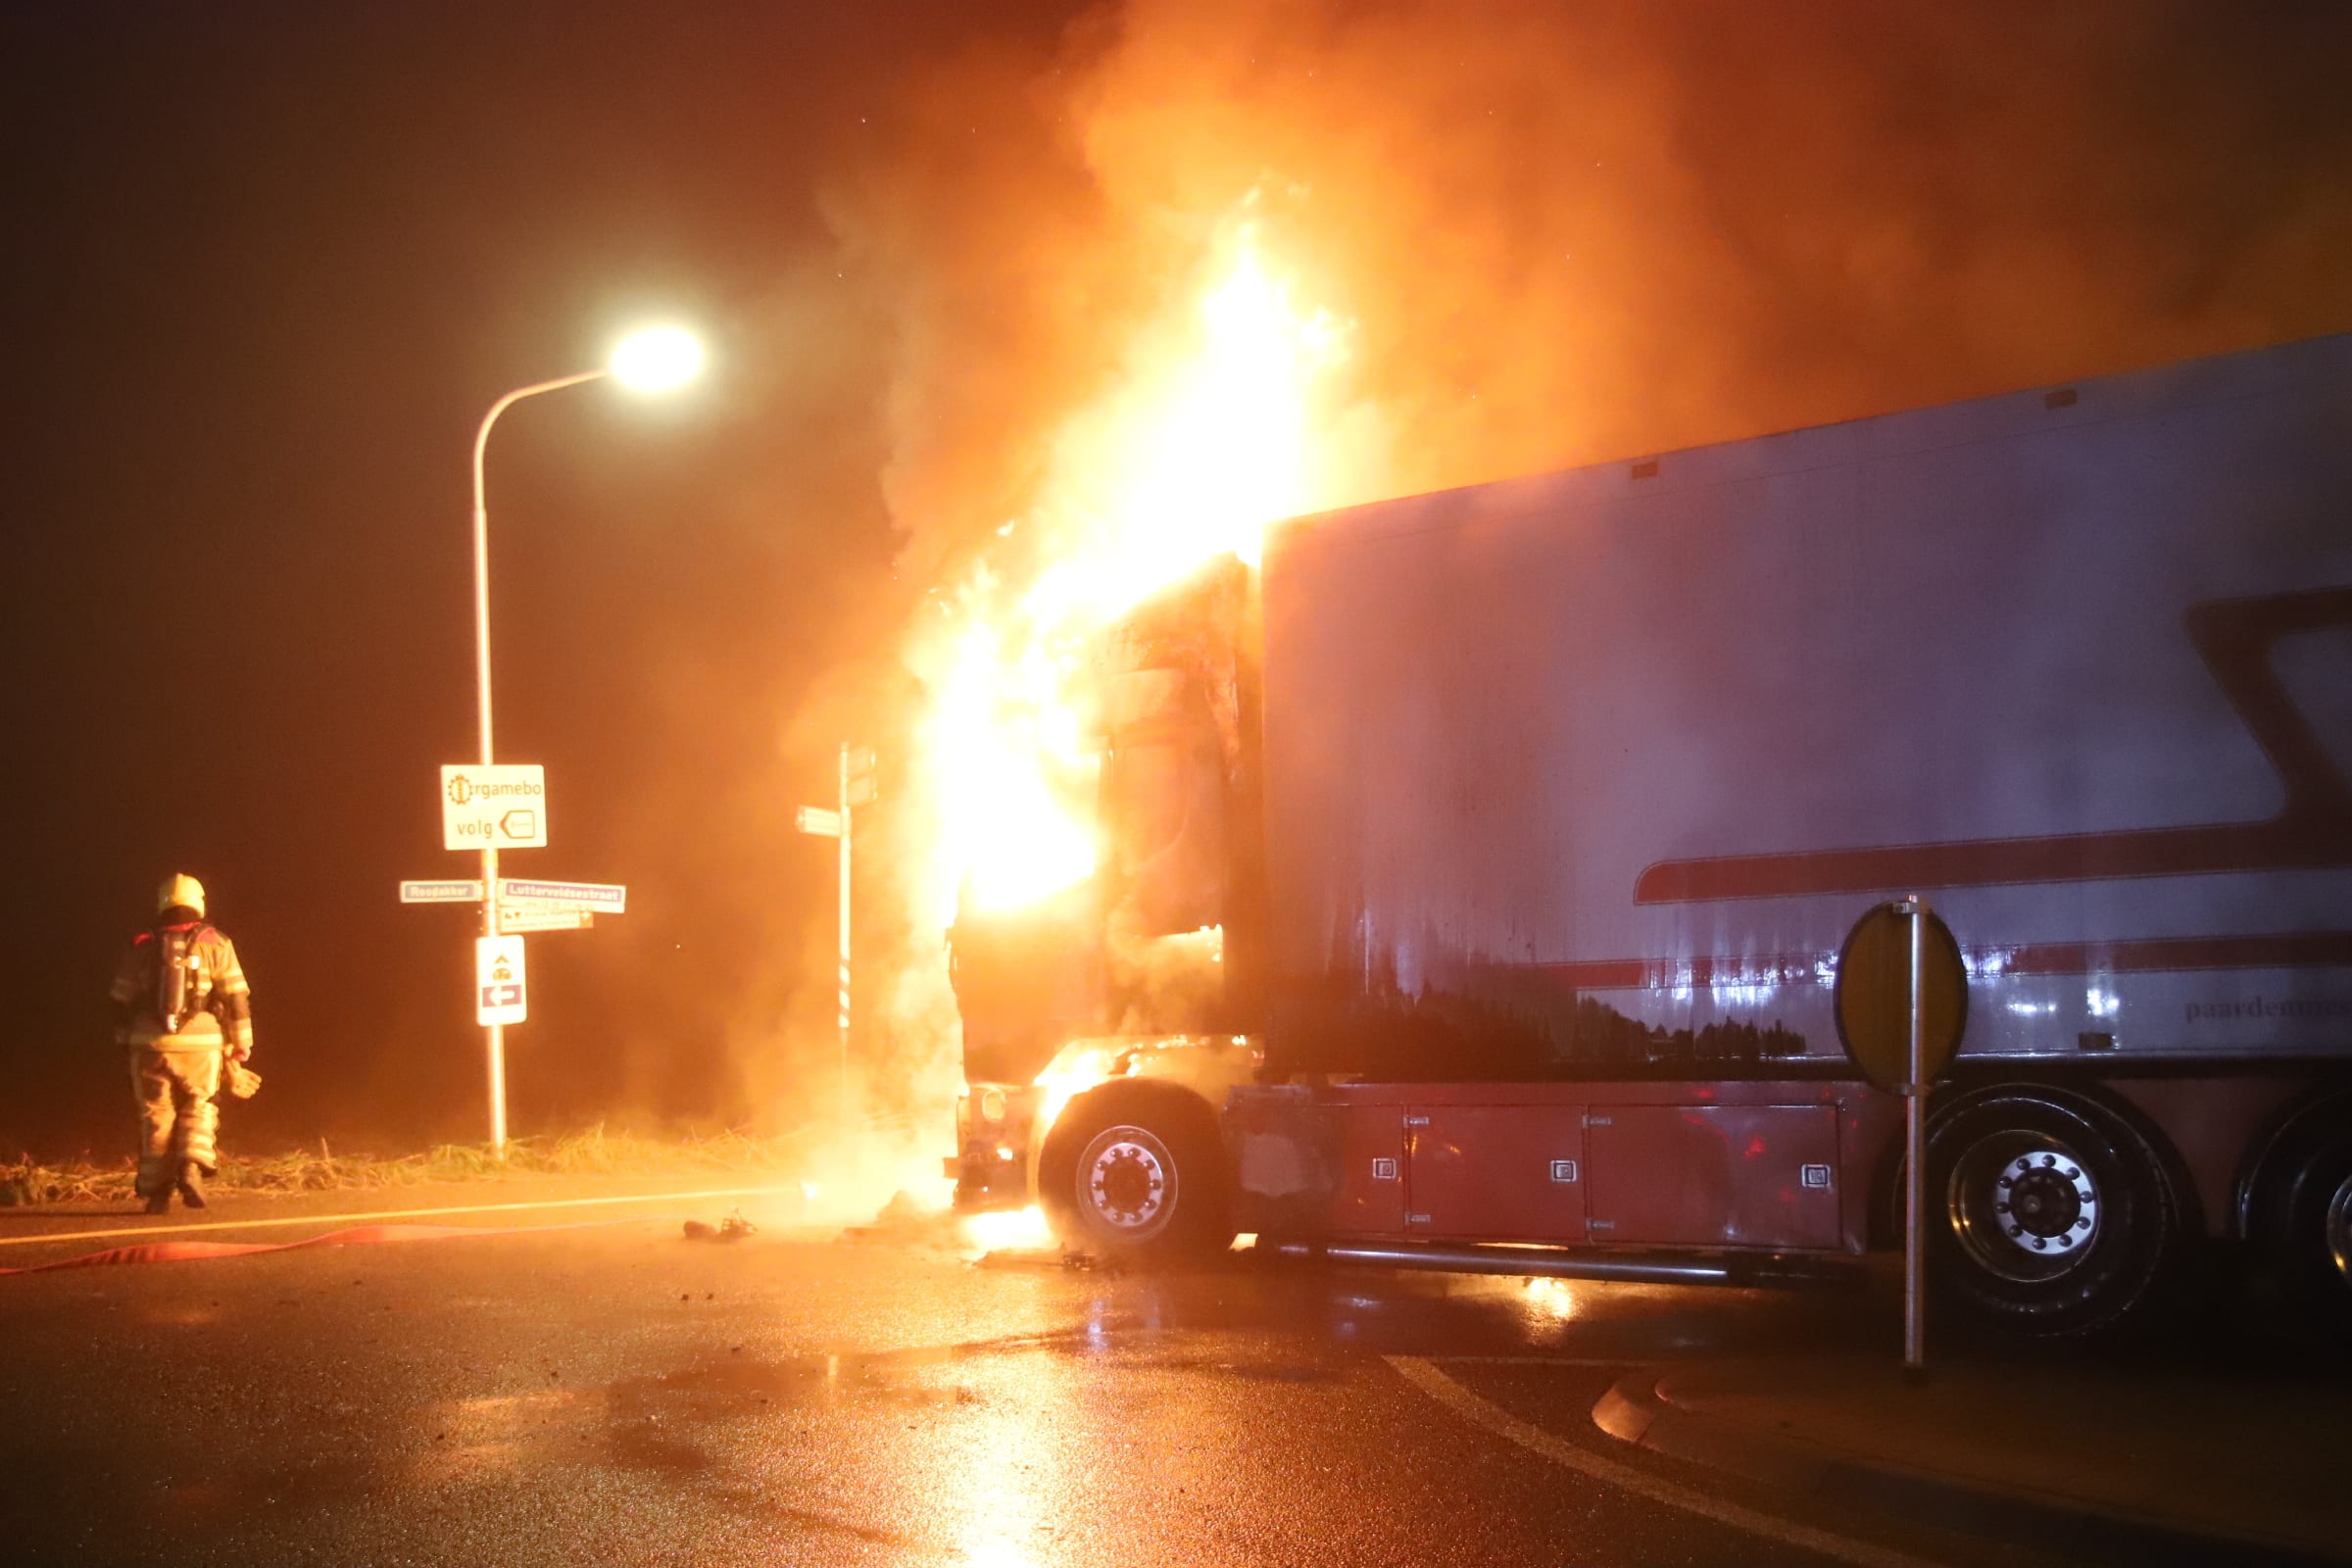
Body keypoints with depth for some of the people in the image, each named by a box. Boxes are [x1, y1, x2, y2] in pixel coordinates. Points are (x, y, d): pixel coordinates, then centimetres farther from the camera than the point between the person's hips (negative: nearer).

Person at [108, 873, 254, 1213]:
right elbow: (236, 998, -1)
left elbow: (122, 1001, 12)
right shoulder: (214, 944, 0)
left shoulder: (142, 948, 7)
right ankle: (191, 1167, -10)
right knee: (197, 1109, 13)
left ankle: (156, 1190, 10)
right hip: (199, 1044, -1)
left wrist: (125, 1042, 24)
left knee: (156, 1115, 10)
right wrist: (240, 1044, 6)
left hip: (151, 1045, 1)